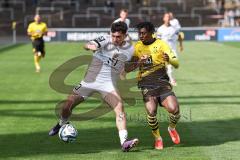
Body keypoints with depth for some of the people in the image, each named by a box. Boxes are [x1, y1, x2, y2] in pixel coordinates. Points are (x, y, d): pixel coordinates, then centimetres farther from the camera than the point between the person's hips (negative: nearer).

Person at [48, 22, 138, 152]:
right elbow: (87, 45, -26)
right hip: (90, 80, -1)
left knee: (119, 107, -24)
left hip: (108, 84, 1)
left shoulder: (129, 49, 2)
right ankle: (62, 124, 38)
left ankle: (124, 142, -30)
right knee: (67, 106, 3)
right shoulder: (105, 40, -10)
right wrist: (91, 46, -51)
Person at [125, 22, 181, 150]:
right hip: (146, 85, 0)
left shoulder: (160, 44, 0)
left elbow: (176, 64, -6)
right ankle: (157, 138, 3)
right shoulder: (137, 47, 5)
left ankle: (172, 128, 16)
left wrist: (169, 60, -30)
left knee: (174, 109, -19)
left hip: (162, 82, 0)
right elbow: (127, 69, 3)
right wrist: (138, 62, -17)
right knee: (151, 111, -22)